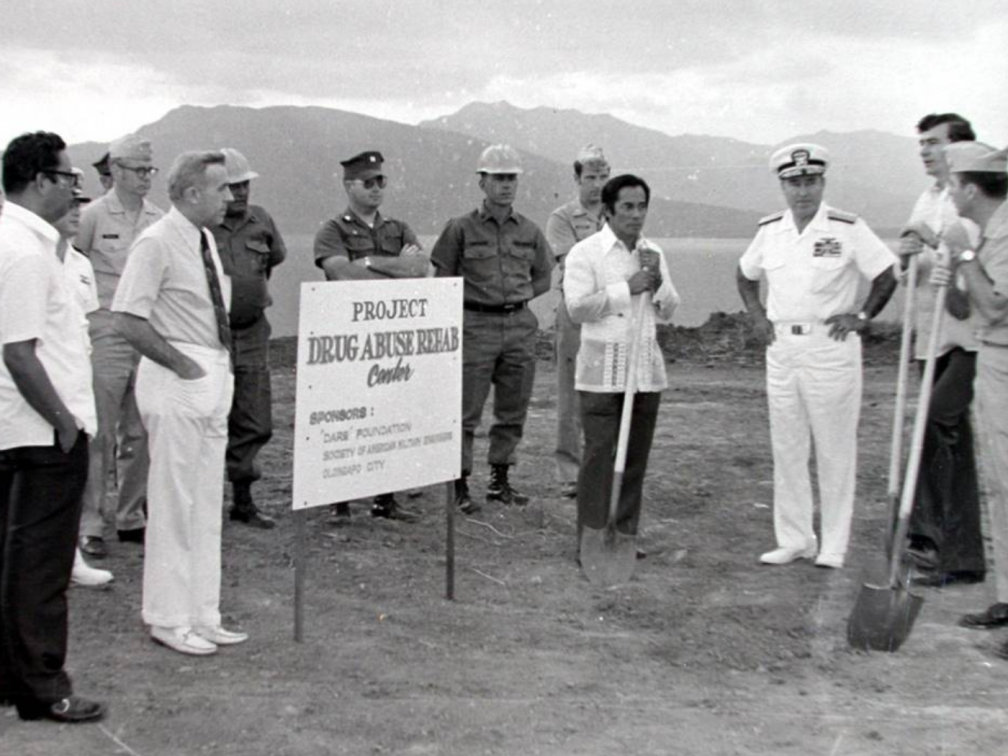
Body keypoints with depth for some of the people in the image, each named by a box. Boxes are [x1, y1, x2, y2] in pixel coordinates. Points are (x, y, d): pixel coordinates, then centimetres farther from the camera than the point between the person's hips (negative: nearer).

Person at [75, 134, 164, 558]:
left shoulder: (158, 221, 9)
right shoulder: (93, 216, -3)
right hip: (106, 335, -4)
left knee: (139, 433, 9)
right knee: (100, 433, -3)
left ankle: (131, 518, 20)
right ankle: (90, 523, 4)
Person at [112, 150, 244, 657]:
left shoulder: (205, 240, 12)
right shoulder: (157, 244, -13)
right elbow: (128, 320, -19)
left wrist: (221, 368, 11)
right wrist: (183, 364, -15)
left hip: (213, 379, 9)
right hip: (176, 384, -9)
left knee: (207, 503, 13)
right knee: (174, 502, -1)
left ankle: (202, 615, 23)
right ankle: (169, 619, 11)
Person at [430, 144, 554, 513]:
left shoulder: (530, 231, 9)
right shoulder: (461, 228, -1)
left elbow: (543, 278, 19)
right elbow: (443, 281, 3)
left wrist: (516, 297, 6)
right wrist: (475, 300, -3)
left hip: (520, 326, 4)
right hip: (476, 326, -4)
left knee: (513, 410, 9)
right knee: (466, 410, -4)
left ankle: (500, 480, 22)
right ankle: (459, 484, 4)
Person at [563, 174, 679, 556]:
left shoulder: (653, 254, 14)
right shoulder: (586, 252, -3)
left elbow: (668, 312, 14)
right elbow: (577, 307, -14)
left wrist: (657, 280, -5)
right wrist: (628, 288, -15)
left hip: (646, 370, 5)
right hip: (602, 370, -5)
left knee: (636, 456, 8)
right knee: (599, 455, -5)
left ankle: (625, 535, 17)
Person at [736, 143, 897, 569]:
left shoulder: (847, 229, -7)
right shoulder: (770, 231, 7)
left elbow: (888, 275, -3)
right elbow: (746, 275, 23)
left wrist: (863, 316, -6)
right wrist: (757, 316, 11)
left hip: (831, 347, -5)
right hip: (781, 348, 5)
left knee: (835, 449, 1)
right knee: (786, 449, 9)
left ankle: (834, 545, 10)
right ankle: (793, 540, 20)